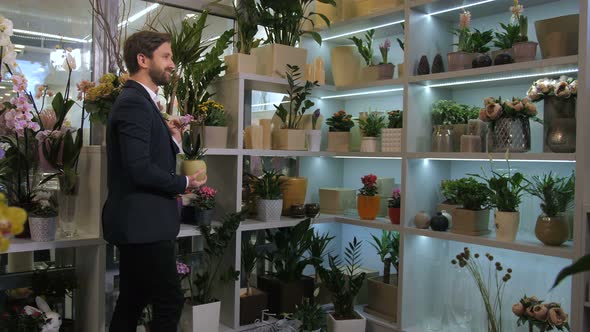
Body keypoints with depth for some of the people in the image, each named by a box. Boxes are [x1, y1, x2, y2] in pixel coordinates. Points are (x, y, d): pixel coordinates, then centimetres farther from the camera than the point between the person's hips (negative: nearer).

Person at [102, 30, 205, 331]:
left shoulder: (139, 100, 16)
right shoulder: (134, 103, -15)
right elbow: (140, 169, -24)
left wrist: (173, 139, 1)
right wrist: (184, 183, -11)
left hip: (138, 223, 10)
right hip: (143, 224, -10)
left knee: (131, 303, 16)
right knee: (169, 303, -3)